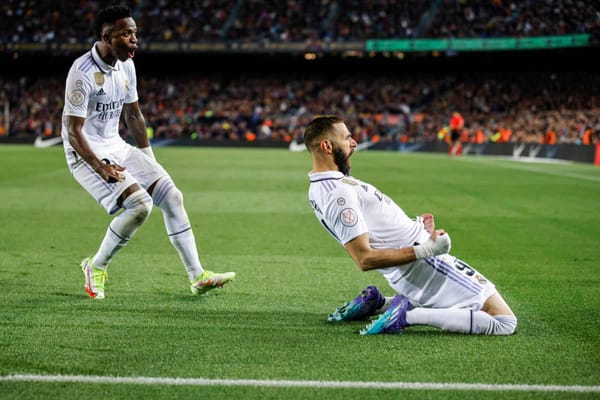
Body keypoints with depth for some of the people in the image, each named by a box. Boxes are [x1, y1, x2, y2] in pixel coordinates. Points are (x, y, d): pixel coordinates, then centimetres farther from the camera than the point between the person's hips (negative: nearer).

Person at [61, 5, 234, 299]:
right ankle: (96, 268, -2)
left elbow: (133, 115, 17)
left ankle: (197, 276, 5)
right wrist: (100, 167, -25)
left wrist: (150, 161, 14)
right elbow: (73, 131, -20)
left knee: (171, 196, 1)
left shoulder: (126, 66, 5)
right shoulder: (83, 72, -20)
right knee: (139, 204, -23)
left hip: (117, 147, 8)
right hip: (87, 154, -8)